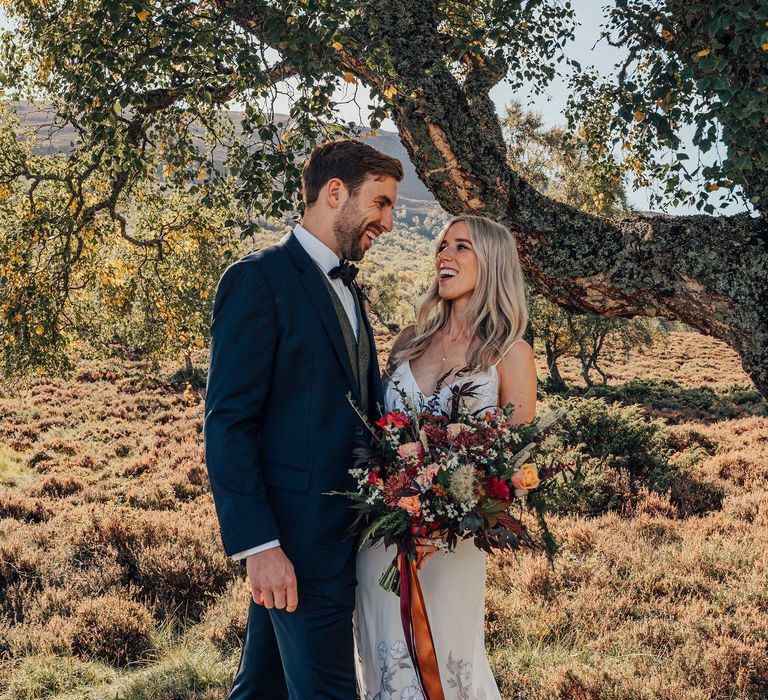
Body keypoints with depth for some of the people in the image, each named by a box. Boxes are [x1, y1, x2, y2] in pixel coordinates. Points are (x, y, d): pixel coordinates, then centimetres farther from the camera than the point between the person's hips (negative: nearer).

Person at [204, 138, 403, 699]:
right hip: (296, 534, -8)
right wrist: (258, 545, -20)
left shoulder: (345, 287, 17)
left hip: (339, 527, 8)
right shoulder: (259, 280, -11)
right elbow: (227, 425, -16)